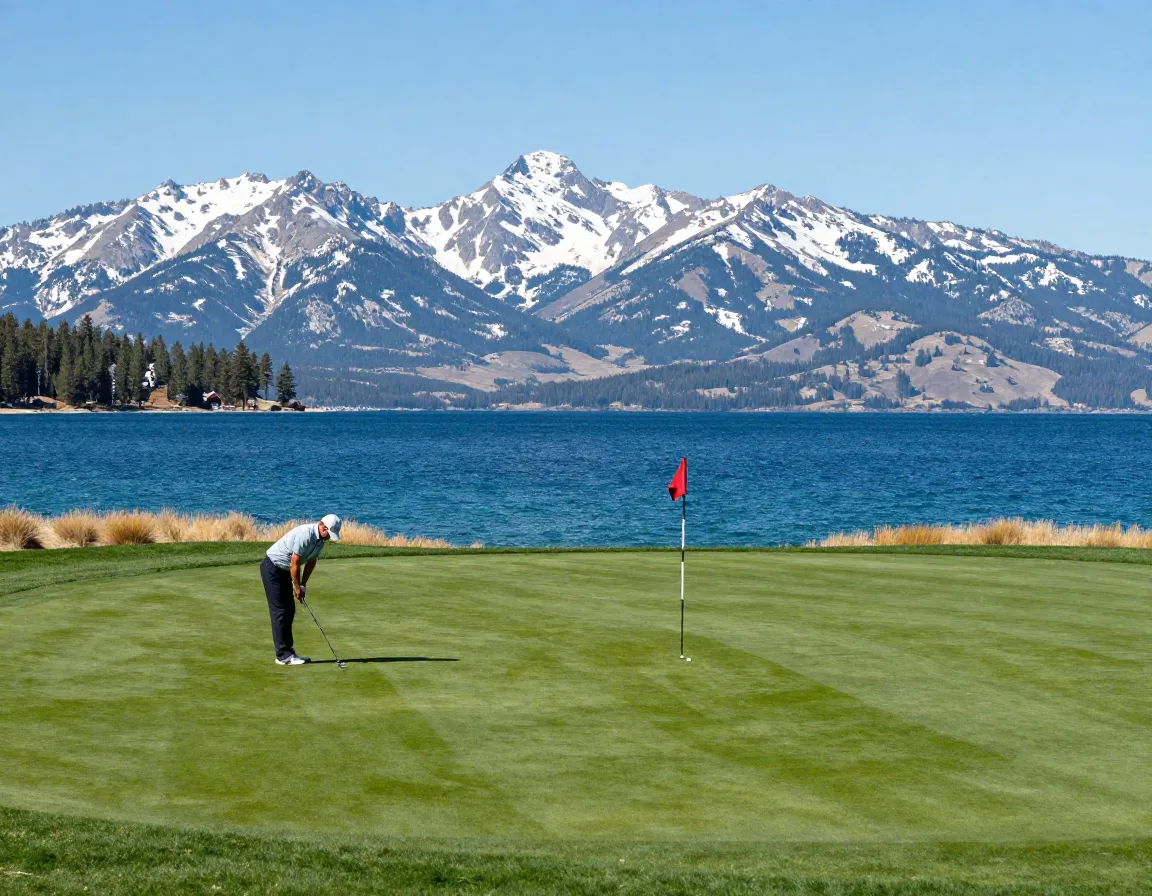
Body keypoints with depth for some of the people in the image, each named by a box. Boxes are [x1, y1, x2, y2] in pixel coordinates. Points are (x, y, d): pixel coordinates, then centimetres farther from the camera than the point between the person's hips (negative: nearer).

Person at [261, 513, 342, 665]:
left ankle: (287, 652, 13)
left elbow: (311, 562, 9)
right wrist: (298, 588, -13)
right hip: (272, 568, -10)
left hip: (284, 571, 10)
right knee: (280, 611, -9)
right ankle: (283, 655, -8)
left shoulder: (320, 539, 1)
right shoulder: (305, 535, -28)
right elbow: (295, 564, -24)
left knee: (289, 611, 9)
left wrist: (302, 586, 3)